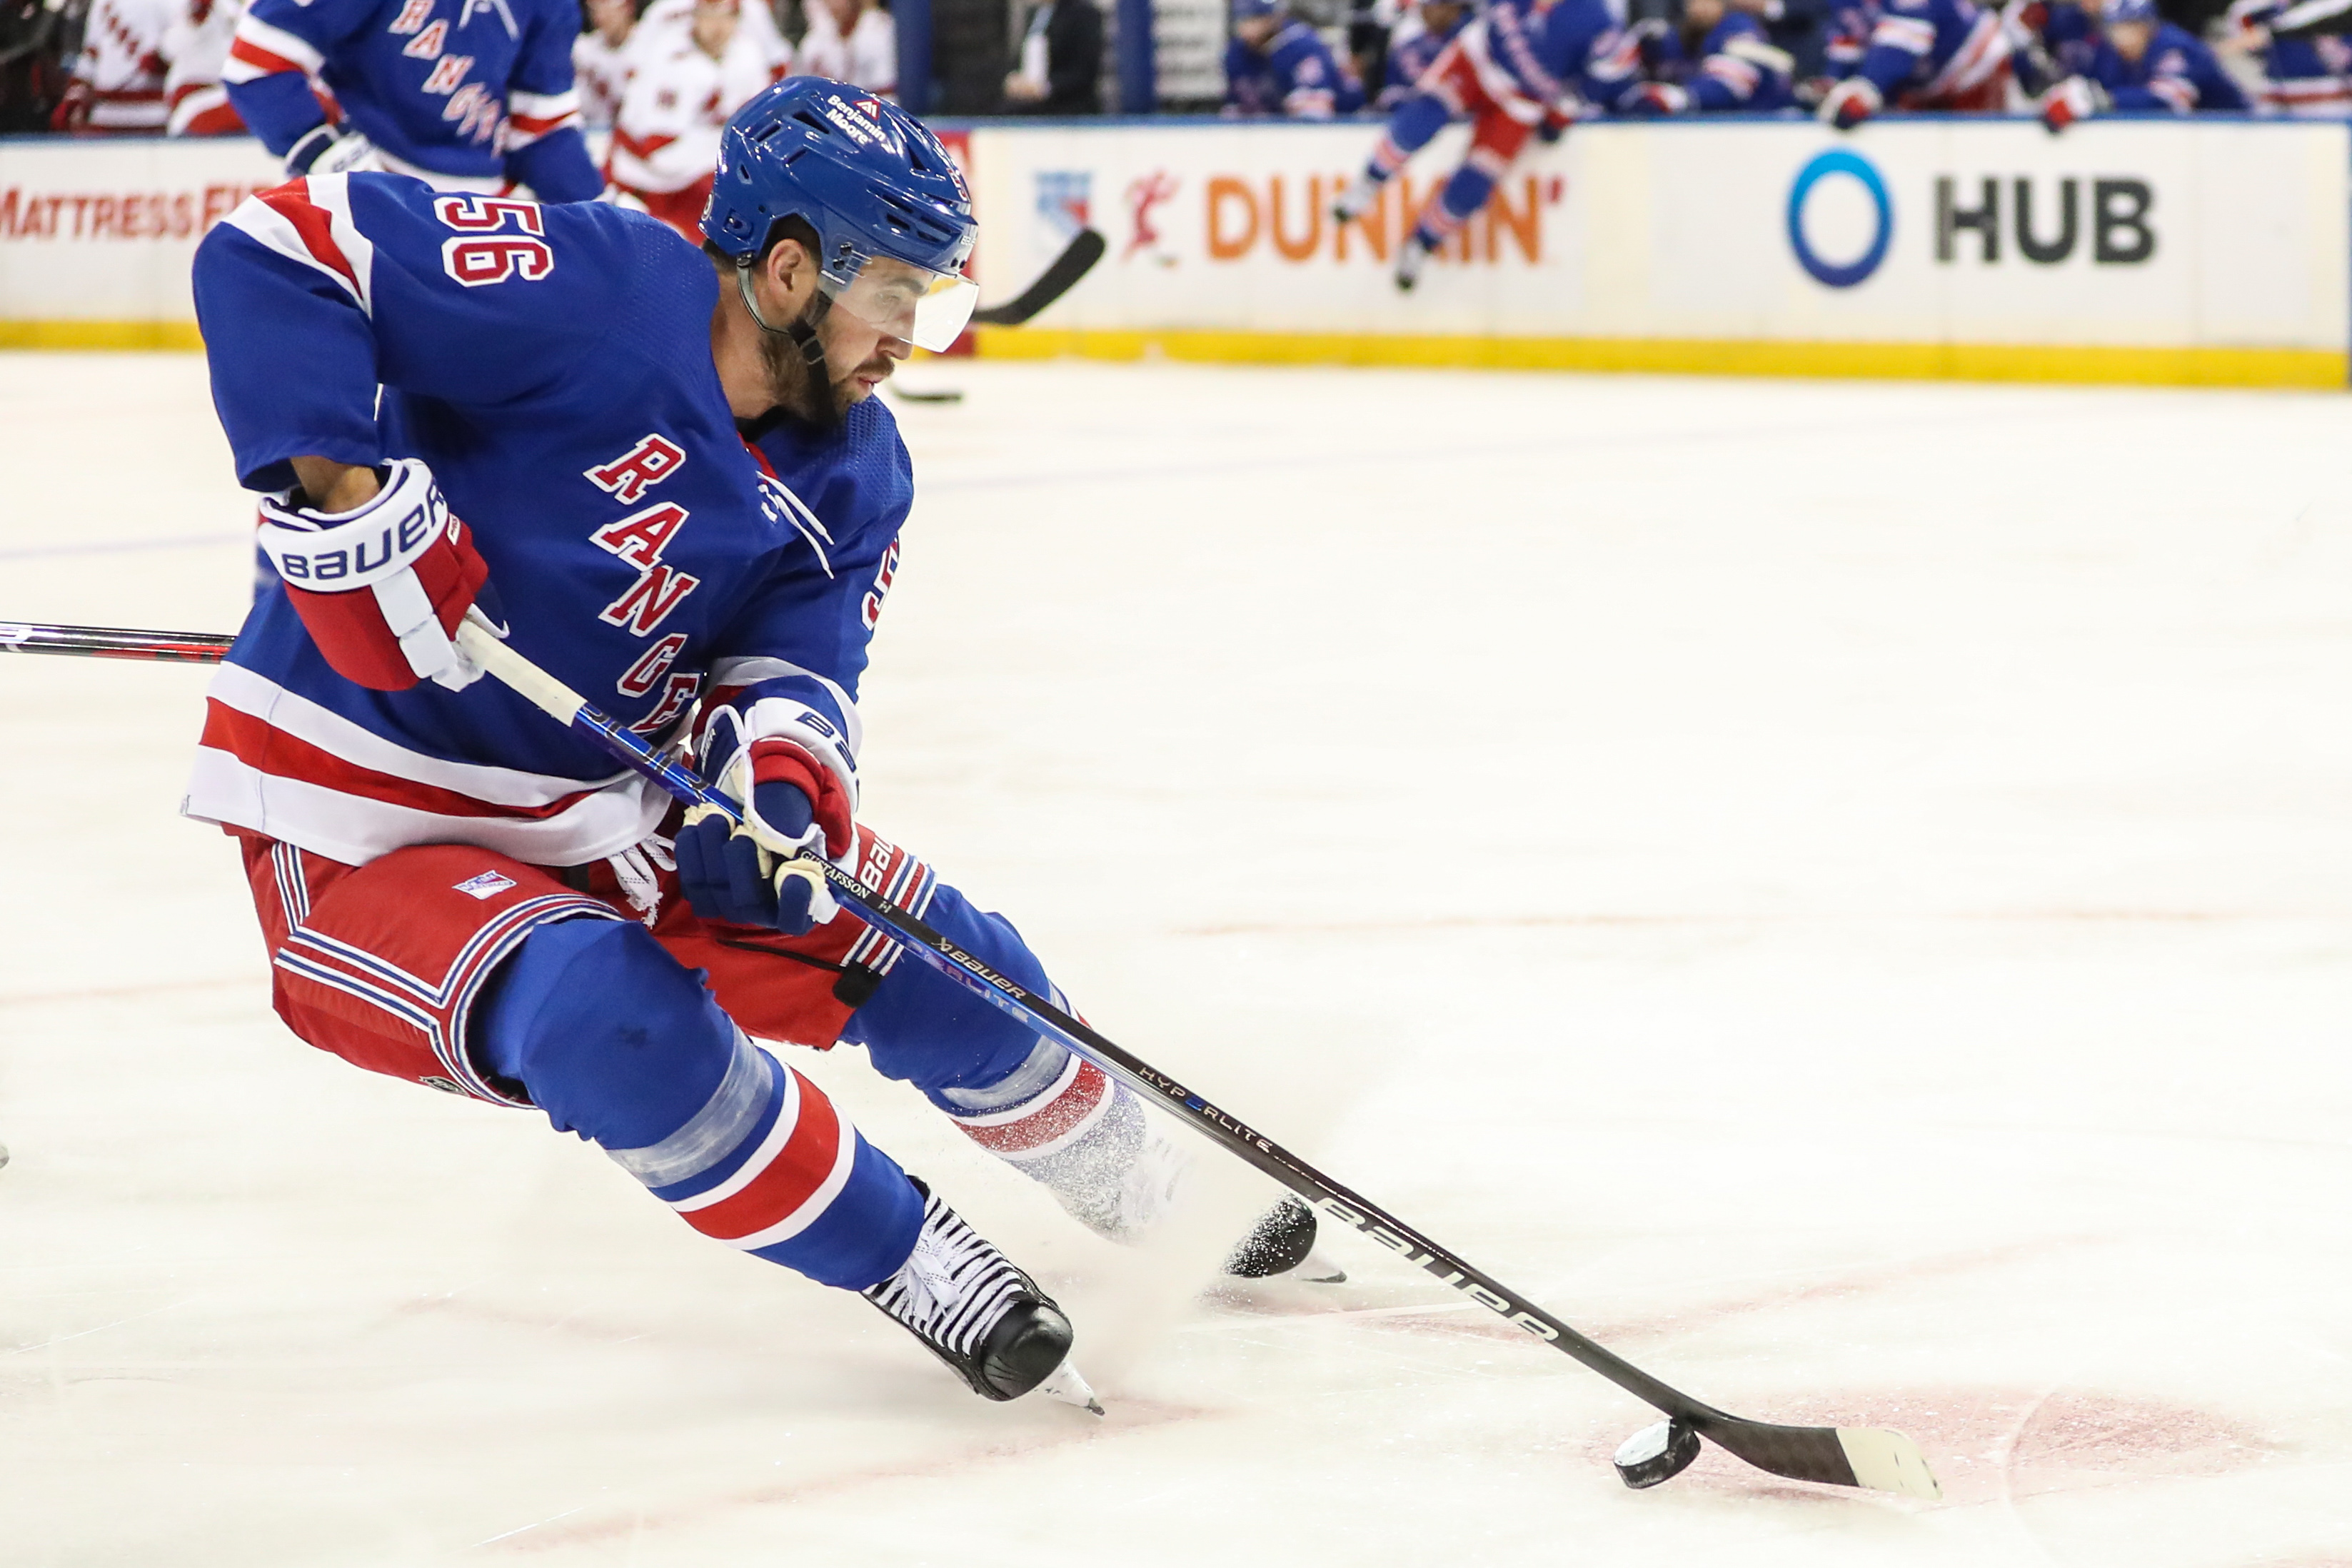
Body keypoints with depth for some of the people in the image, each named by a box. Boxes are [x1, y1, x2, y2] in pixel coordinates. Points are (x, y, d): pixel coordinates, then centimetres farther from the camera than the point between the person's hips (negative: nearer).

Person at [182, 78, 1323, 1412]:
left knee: (929, 953, 8)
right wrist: (338, 490, -36)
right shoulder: (595, 288, -24)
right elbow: (274, 251, -26)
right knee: (608, 1017, -35)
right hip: (363, 835, -8)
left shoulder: (852, 472, 2)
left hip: (607, 814, 8)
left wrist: (777, 768, -29)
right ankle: (910, 1262, -16)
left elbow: (798, 657, -6)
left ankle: (1169, 1202, 33)